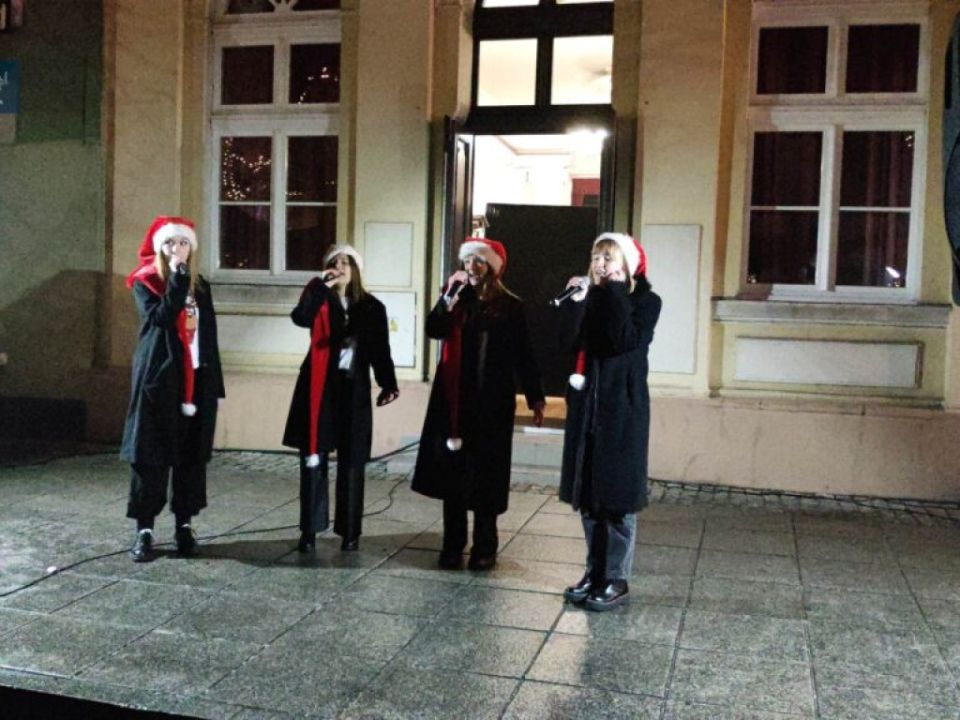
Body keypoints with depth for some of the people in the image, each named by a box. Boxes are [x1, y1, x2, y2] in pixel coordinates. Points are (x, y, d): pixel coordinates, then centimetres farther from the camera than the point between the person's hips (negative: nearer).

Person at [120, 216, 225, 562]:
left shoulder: (200, 286, 12)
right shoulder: (145, 282, 1)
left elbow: (209, 336, 12)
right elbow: (159, 318, -18)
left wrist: (214, 382, 7)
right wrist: (177, 279, -18)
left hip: (196, 382, 4)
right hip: (158, 379, -4)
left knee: (191, 455, 6)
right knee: (151, 454, -2)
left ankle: (184, 524, 15)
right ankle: (145, 529, 4)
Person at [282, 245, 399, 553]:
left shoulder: (372, 307, 8)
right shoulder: (319, 300, 5)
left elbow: (380, 350, 7)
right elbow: (300, 318, -17)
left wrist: (388, 384, -5)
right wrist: (321, 286, -18)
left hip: (354, 389, 1)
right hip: (319, 387, -1)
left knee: (351, 463, 5)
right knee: (314, 459, 1)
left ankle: (350, 532, 13)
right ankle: (309, 531, 8)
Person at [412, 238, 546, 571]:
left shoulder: (509, 305, 1)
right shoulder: (455, 298, 8)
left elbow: (523, 355, 1)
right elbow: (434, 330, -7)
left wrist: (535, 397, -1)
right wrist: (450, 297, -16)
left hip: (491, 401, -2)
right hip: (454, 398, 3)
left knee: (486, 474, 2)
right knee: (452, 471, 4)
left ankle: (484, 548, 12)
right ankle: (452, 546, 14)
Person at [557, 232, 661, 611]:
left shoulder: (646, 301, -4)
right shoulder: (590, 298, 8)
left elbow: (626, 341, -20)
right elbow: (568, 341, -5)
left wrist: (615, 293, -16)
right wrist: (576, 301, -15)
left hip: (622, 408, -5)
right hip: (587, 405, 5)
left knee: (618, 494, -1)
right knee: (587, 494, 10)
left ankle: (616, 579, 9)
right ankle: (594, 572, 22)